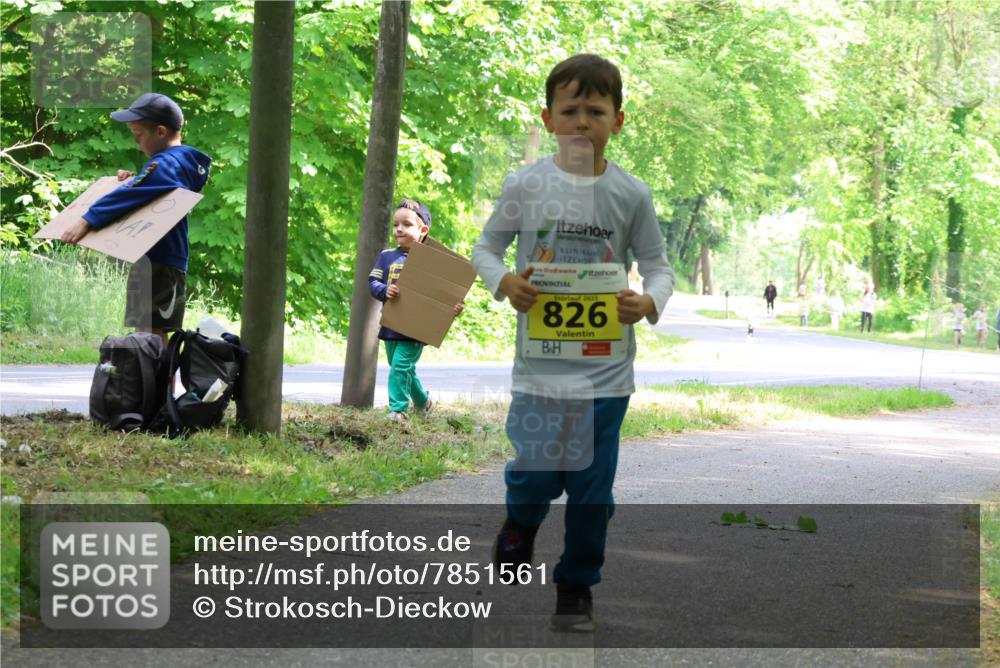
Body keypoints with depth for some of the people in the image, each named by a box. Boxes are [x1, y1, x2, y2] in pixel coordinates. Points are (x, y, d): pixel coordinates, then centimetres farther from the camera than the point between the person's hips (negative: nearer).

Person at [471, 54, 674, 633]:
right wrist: (504, 282, -15)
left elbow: (658, 266, 5)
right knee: (535, 474, -2)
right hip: (539, 361, -1)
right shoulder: (525, 186, -2)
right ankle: (520, 526, 33)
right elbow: (486, 248, 6)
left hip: (606, 367, 1)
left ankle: (577, 586, 24)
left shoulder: (632, 195, -1)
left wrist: (649, 302, -17)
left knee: (593, 487, 7)